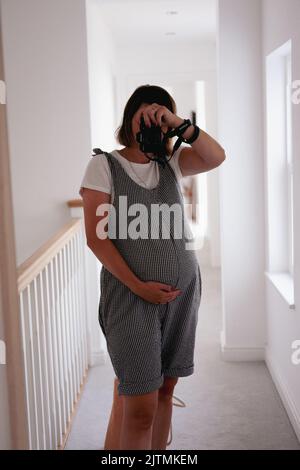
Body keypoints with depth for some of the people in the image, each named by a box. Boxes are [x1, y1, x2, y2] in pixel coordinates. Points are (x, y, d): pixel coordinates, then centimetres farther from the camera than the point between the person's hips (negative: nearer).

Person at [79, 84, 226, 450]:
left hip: (182, 292, 5)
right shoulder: (103, 165, -3)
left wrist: (178, 123, -14)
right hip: (131, 296, -4)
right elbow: (96, 237, -9)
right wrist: (138, 286, -14)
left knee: (165, 390, 13)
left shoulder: (170, 163, 10)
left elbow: (216, 157, -5)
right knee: (139, 408, -5)